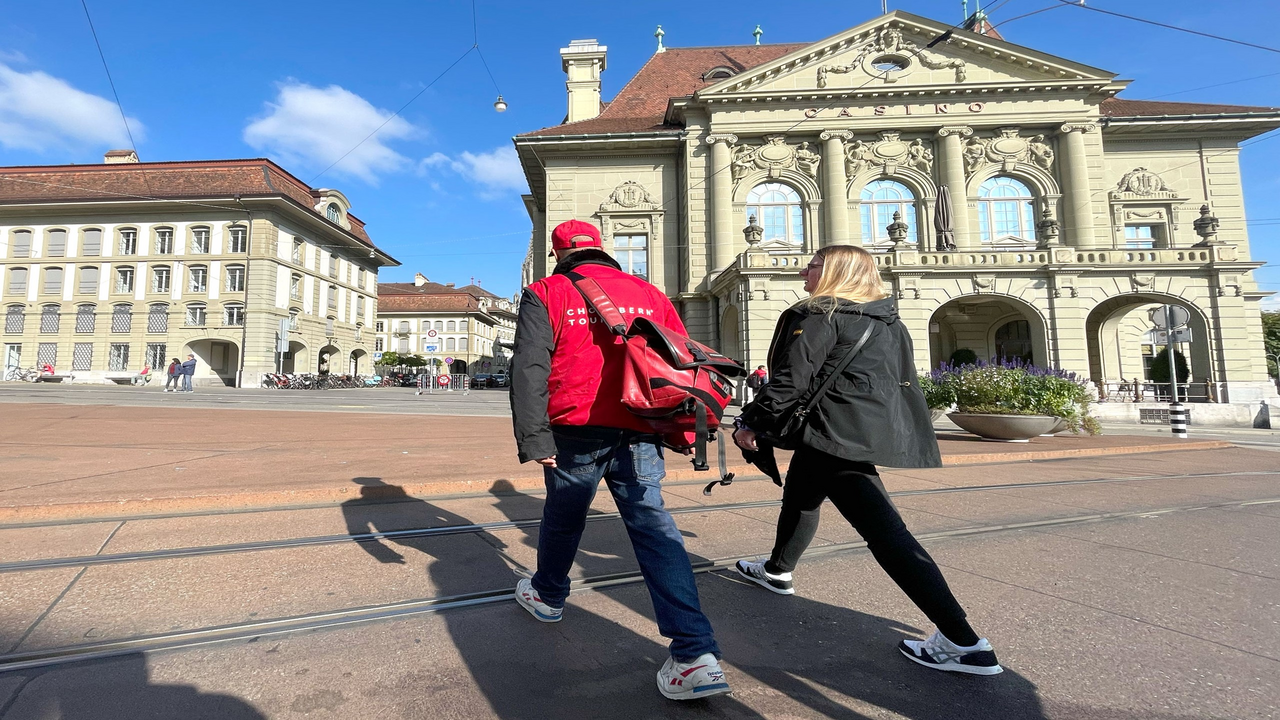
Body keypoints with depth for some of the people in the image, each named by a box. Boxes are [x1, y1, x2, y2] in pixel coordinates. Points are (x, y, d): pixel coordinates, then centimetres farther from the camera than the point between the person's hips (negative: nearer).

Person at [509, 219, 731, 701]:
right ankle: (696, 654, -2)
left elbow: (529, 369, -8)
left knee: (563, 516, 18)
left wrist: (534, 439, -8)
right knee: (652, 522, 3)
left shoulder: (547, 293, 2)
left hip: (577, 429, -2)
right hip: (639, 430, 3)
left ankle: (547, 596, 44)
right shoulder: (650, 294, 12)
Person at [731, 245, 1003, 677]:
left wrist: (750, 423, -7)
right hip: (880, 427, 10)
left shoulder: (818, 315, -9)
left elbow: (790, 380, -16)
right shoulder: (886, 321, 16)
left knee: (884, 531, -4)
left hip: (838, 434, -10)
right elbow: (901, 380, 20)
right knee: (800, 495, 24)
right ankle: (778, 571, 41)